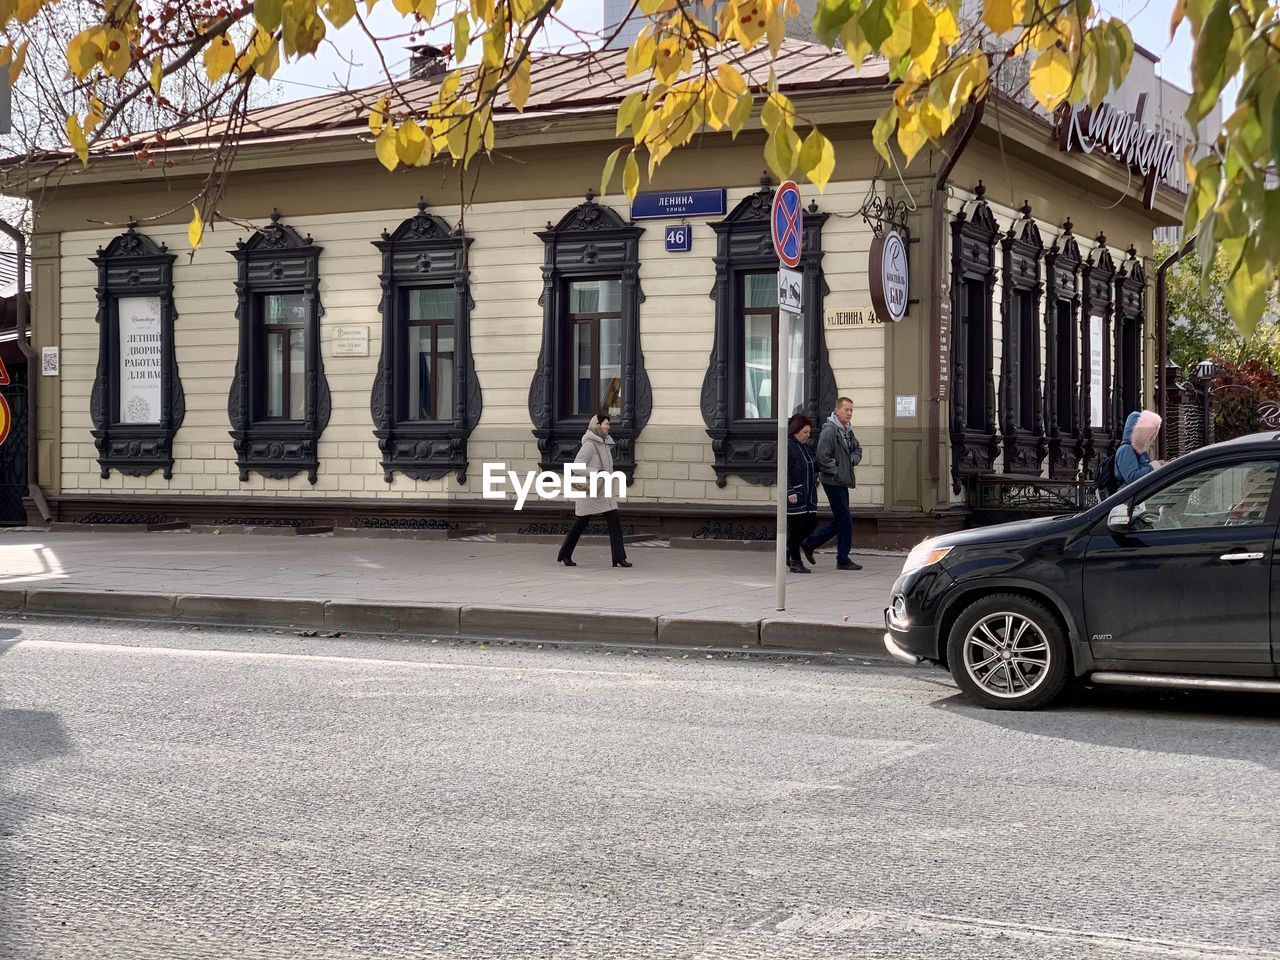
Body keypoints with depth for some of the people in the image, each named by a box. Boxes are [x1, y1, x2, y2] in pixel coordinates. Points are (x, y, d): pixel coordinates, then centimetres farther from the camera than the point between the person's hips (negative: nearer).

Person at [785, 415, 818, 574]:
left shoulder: (806, 447, 16)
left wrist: (814, 486, 20)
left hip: (808, 494, 9)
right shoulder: (788, 447, -11)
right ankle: (795, 561, 2)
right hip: (795, 494, -8)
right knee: (795, 526, -4)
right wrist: (790, 492, -22)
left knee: (811, 522, 5)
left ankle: (790, 549, 22)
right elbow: (785, 472, -16)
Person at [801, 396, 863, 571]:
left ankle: (809, 543, 23)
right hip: (833, 482, -9)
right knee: (845, 519, -6)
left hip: (842, 482, 9)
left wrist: (853, 459, 4)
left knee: (840, 521, 13)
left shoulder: (847, 431, 13)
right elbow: (821, 457, -21)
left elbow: (858, 448, 25)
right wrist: (836, 471, -15)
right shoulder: (829, 431, -16)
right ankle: (843, 560, 2)